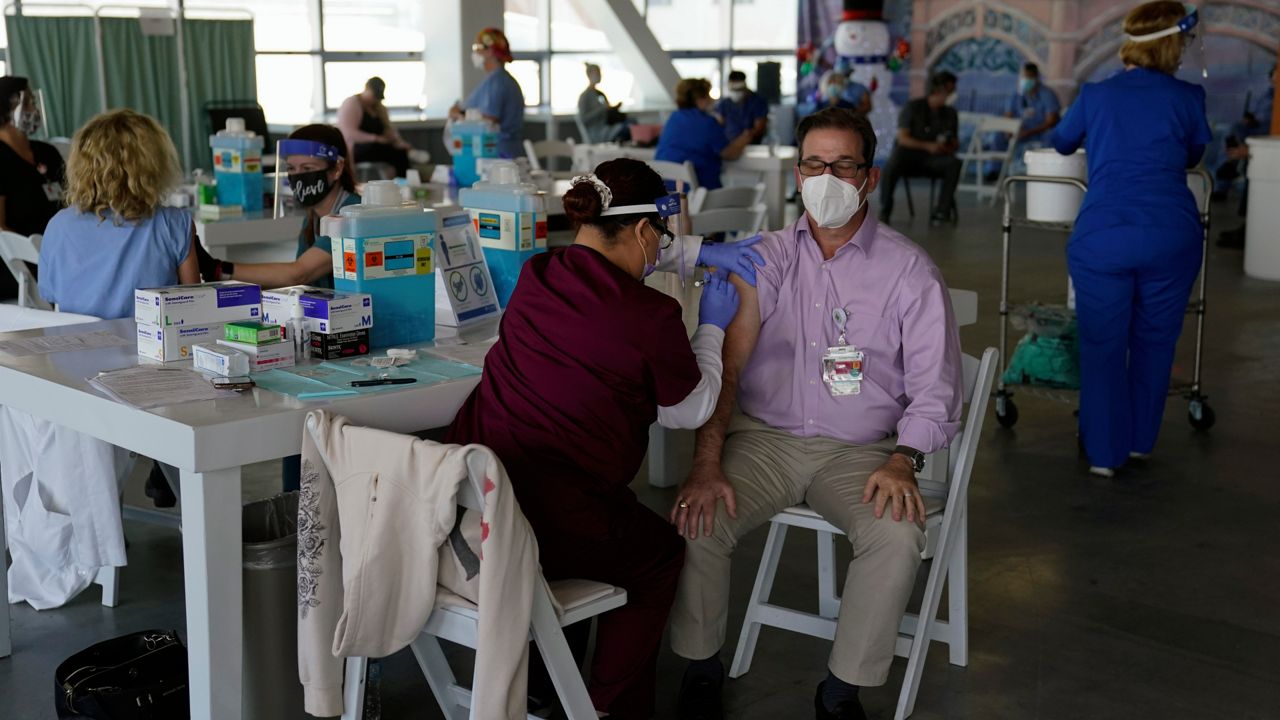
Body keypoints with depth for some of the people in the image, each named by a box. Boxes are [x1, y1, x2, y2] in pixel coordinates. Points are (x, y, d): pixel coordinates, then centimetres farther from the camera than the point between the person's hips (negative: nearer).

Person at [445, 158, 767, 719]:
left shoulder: (537, 275, 5)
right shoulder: (651, 316, -12)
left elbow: (608, 257, 30)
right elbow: (690, 413, 6)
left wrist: (699, 252, 33)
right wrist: (711, 327, 20)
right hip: (547, 521, -6)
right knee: (660, 555, 24)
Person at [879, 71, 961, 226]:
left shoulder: (950, 113, 11)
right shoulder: (912, 107, -2)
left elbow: (955, 144, 16)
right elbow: (903, 138, -9)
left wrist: (949, 147, -10)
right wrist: (928, 146, -23)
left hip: (933, 159, 3)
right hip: (909, 154, -3)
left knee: (954, 163, -29)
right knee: (892, 166, -37)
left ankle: (942, 212, -26)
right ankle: (885, 211, -19)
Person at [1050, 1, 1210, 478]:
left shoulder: (1095, 96, 7)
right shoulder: (1188, 98, 5)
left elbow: (1062, 143, 27)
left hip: (1101, 237, 0)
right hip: (1172, 236, 0)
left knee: (1102, 345, 9)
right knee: (1154, 342, 16)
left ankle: (1104, 452, 14)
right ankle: (1140, 440, 29)